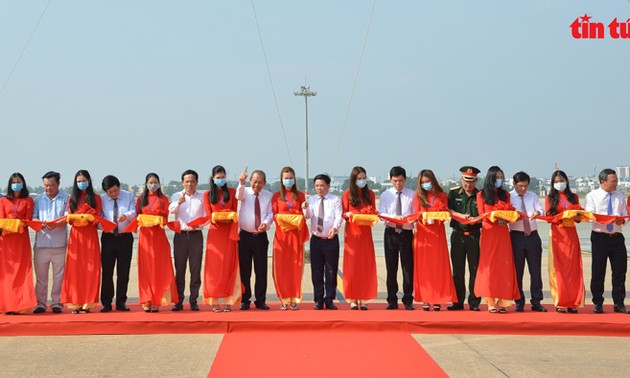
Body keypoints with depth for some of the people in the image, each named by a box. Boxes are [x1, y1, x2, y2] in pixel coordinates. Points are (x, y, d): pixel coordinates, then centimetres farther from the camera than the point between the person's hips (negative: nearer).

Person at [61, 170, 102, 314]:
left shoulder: (96, 198, 10)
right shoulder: (72, 199, 14)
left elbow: (97, 217, 1)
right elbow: (69, 218, 7)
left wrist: (87, 218, -18)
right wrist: (78, 218, -15)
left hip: (90, 235, -1)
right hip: (76, 235, 1)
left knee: (90, 268, -6)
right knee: (75, 268, -5)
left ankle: (87, 303, -5)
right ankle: (76, 303, -4)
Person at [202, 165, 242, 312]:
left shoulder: (232, 192, 12)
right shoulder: (207, 195, 9)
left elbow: (235, 212, 6)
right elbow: (209, 215, 2)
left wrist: (229, 218, -15)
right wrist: (219, 219, -17)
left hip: (229, 233, 1)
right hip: (215, 232, -1)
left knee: (229, 266, -2)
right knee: (214, 266, -4)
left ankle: (228, 300, -2)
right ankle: (214, 301, -3)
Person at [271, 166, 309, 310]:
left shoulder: (300, 195, 10)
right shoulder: (276, 196, 8)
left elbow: (303, 215, 8)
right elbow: (274, 215, 3)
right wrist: (280, 219, -15)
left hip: (296, 234, 1)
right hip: (281, 234, 0)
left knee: (296, 267, -1)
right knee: (281, 267, -4)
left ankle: (294, 299, 5)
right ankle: (284, 299, 2)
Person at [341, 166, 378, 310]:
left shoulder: (370, 194, 9)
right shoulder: (347, 194, 3)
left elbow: (373, 212, 11)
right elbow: (343, 214, 3)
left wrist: (372, 216, -10)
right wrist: (348, 215, -18)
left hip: (365, 232, 2)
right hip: (352, 232, -2)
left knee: (366, 265, 0)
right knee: (352, 265, -2)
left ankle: (363, 298, 4)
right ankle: (353, 299, 3)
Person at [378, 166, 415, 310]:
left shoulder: (412, 195, 4)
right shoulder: (385, 195, 6)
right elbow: (381, 213, -5)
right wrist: (394, 217, -23)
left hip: (407, 233, -1)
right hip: (391, 233, 1)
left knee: (408, 268, 0)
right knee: (391, 268, 5)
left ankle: (408, 300, 9)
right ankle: (392, 300, 12)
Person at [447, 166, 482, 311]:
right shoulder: (453, 193, 7)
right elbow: (448, 210, -1)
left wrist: (476, 219, -20)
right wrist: (460, 215, -17)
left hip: (474, 235, -1)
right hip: (458, 235, 1)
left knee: (475, 270, -1)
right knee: (457, 270, 6)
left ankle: (474, 302, 5)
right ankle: (458, 302, 12)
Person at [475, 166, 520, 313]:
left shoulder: (505, 195, 15)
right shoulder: (481, 195, 7)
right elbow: (481, 214, 0)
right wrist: (496, 219, -16)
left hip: (503, 233, 2)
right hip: (488, 232, -2)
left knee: (503, 266, -4)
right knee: (489, 266, -7)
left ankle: (501, 301, -3)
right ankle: (490, 302, -7)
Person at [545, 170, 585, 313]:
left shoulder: (573, 197, 15)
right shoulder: (550, 198, 8)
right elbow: (548, 216, -2)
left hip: (571, 234, 2)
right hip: (557, 234, -2)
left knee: (573, 267, -2)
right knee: (559, 268, -5)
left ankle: (572, 303, 0)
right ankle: (560, 303, -3)